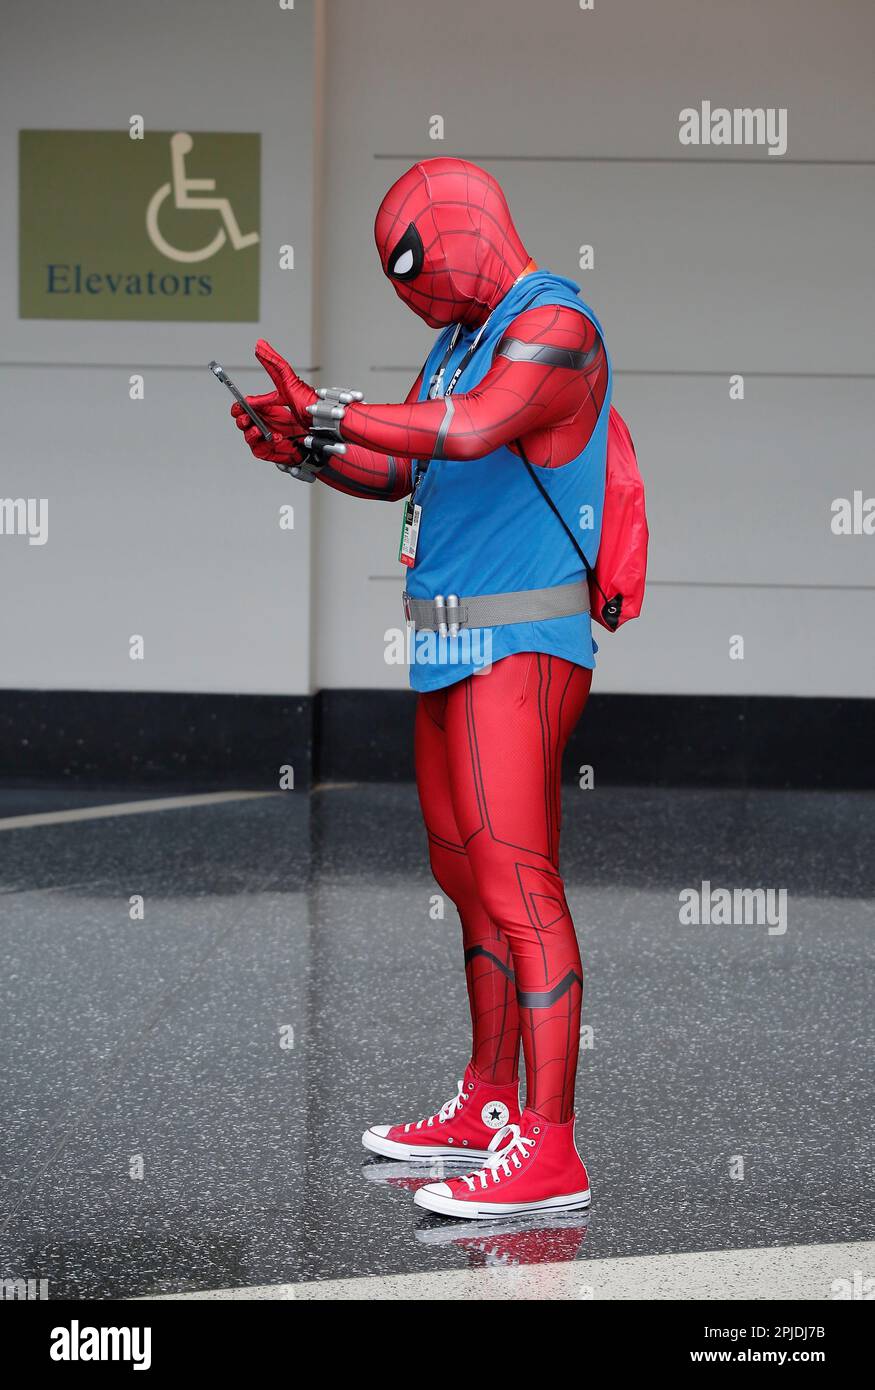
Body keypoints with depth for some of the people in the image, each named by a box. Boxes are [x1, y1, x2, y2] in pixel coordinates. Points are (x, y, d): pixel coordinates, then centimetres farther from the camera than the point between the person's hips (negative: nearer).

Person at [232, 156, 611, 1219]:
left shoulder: (552, 324, -11)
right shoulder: (462, 337, 19)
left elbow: (474, 430, -28)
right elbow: (403, 471, 22)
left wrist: (332, 415, -27)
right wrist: (308, 452, 5)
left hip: (518, 651, -10)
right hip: (452, 651, 10)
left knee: (516, 883, -14)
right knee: (469, 880, 15)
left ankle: (548, 1151, -15)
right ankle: (488, 1109, 26)